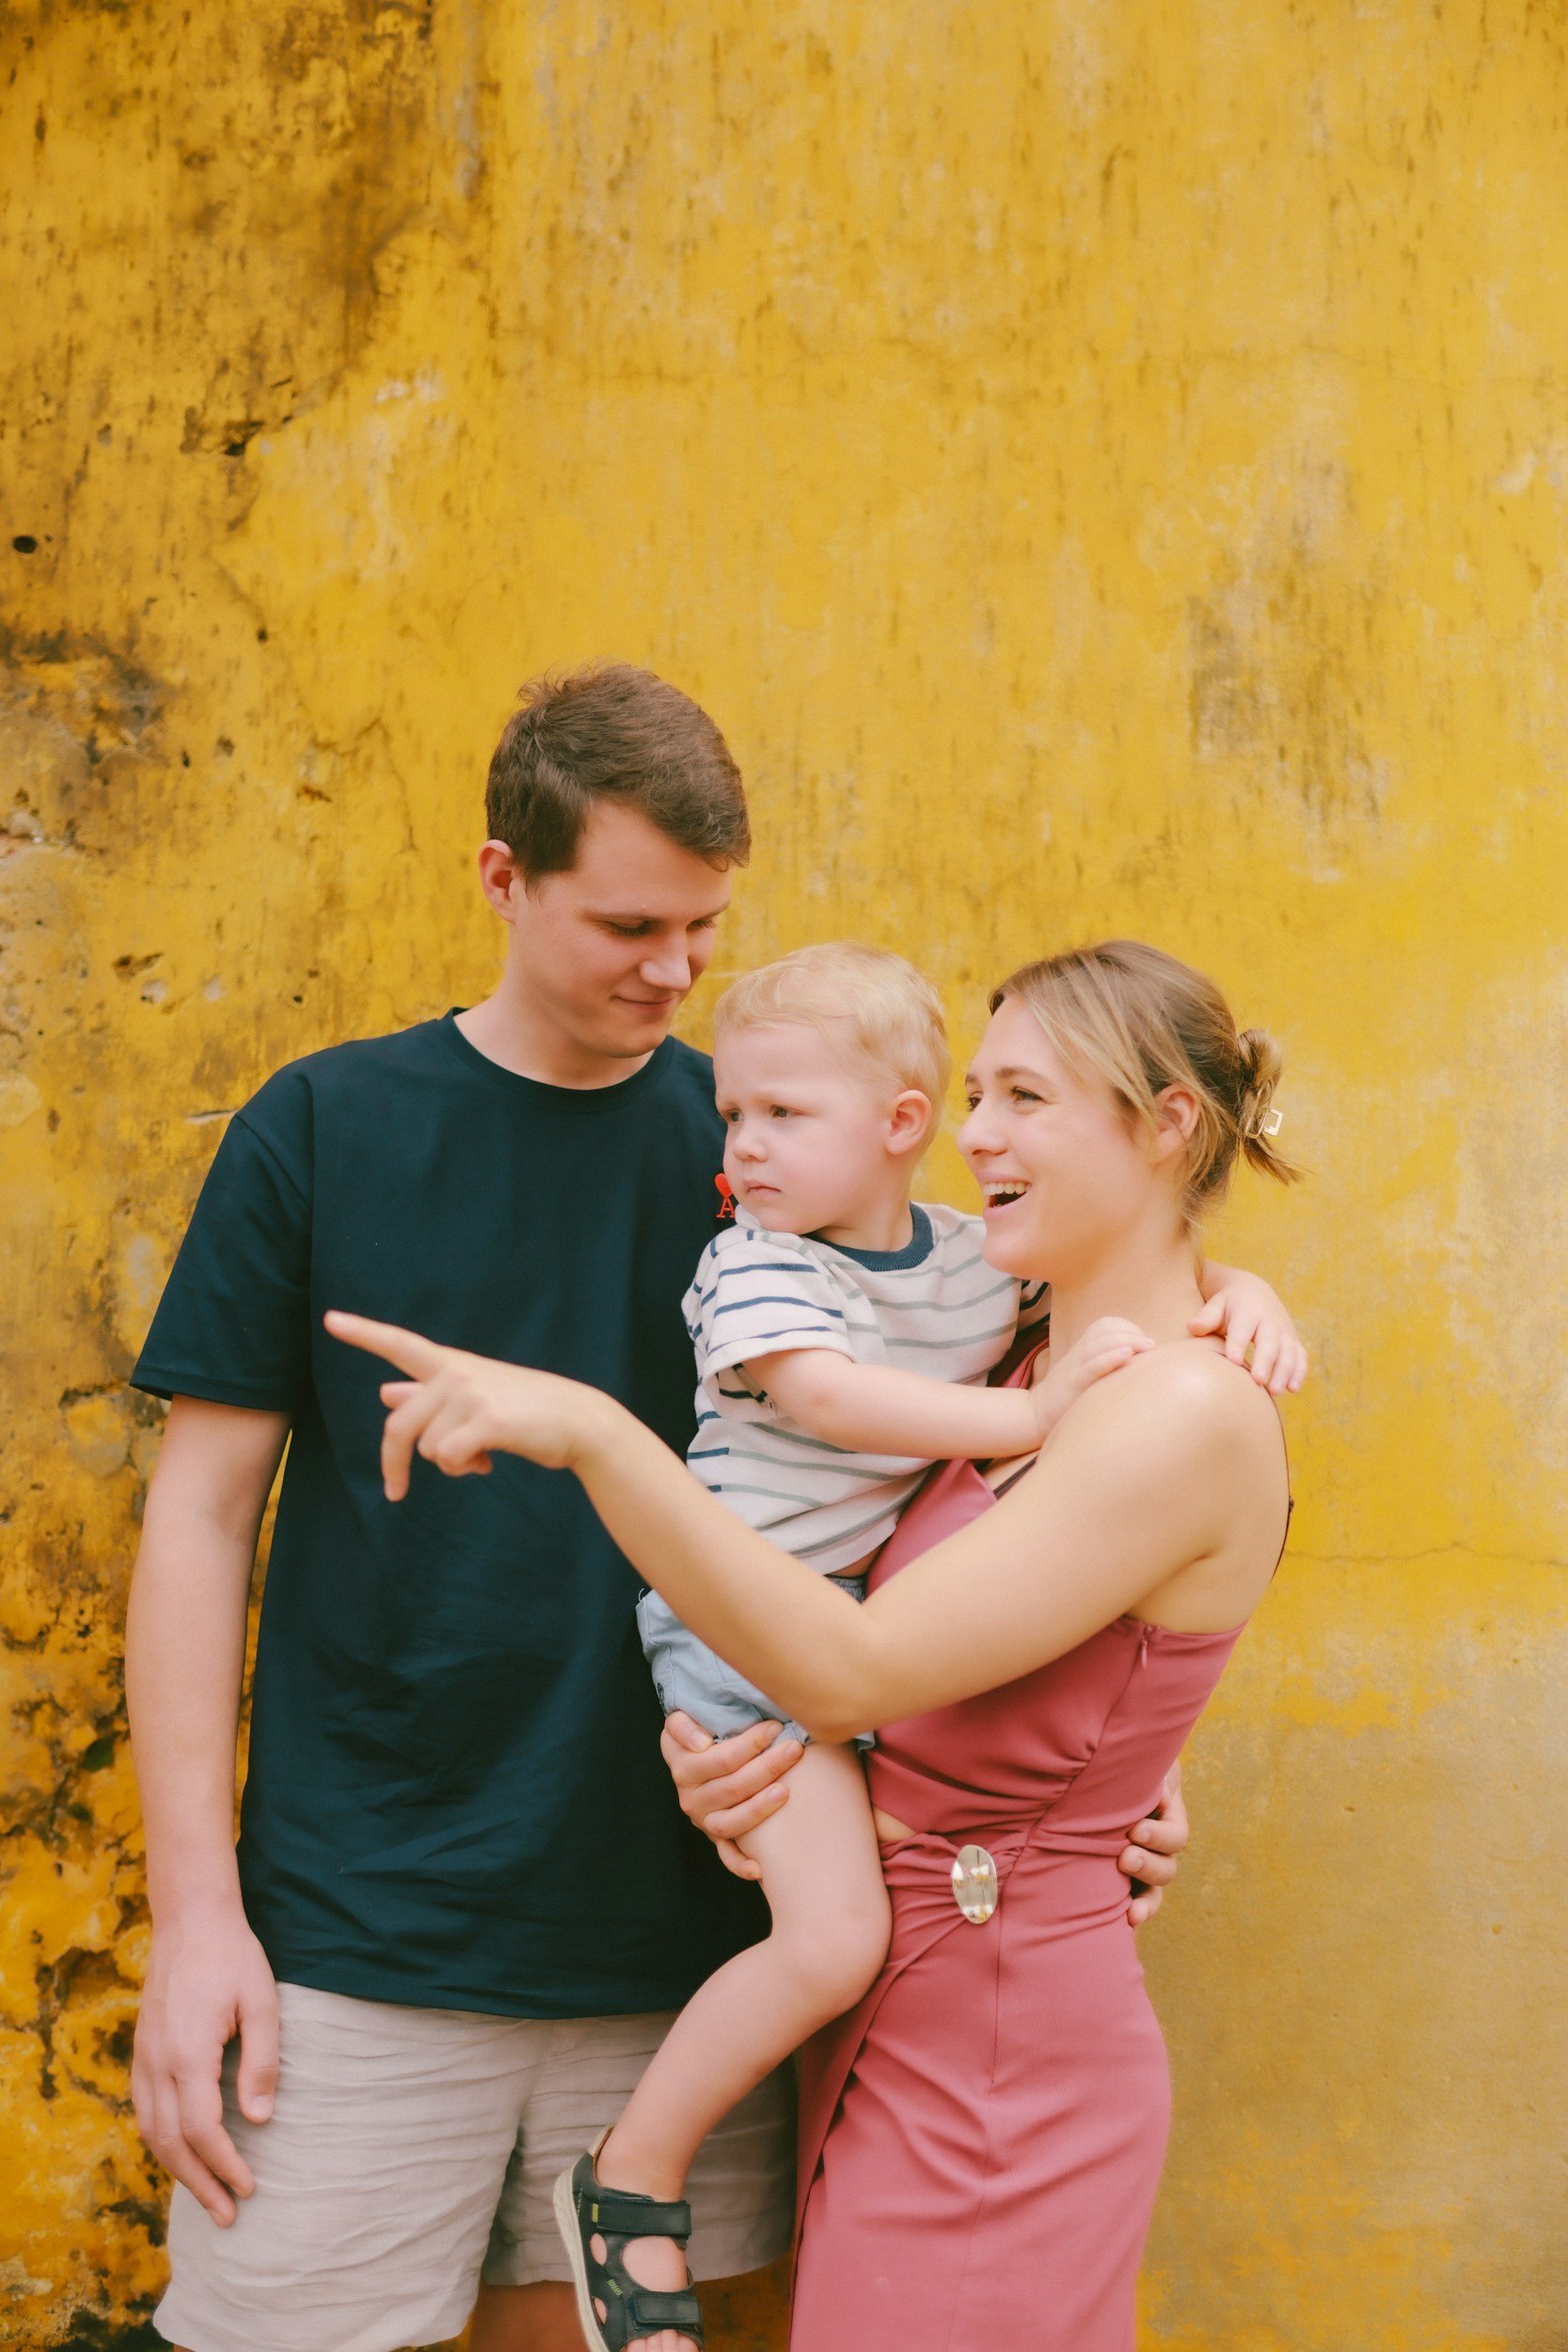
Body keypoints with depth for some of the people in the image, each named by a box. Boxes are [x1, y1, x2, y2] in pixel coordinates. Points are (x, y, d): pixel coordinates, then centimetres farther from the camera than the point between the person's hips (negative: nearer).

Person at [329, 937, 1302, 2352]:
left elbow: (852, 1672, -24)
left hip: (997, 2062, -8)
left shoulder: (1193, 1414, -18)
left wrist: (588, 1428, -28)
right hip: (903, 2025, 8)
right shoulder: (1043, 1371, 9)